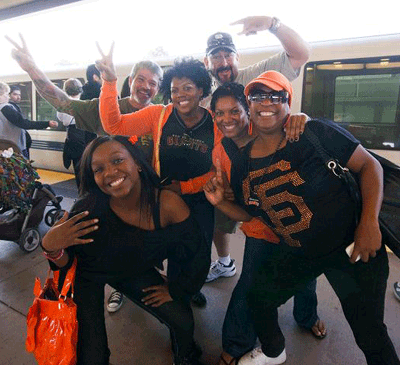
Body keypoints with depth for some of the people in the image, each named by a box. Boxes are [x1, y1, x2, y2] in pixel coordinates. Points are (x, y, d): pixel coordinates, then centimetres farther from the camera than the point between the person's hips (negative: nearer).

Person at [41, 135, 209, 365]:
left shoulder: (169, 205, -31)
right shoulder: (88, 209, -33)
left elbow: (197, 255, -16)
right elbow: (67, 265, -17)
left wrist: (175, 289, -3)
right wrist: (51, 248, -38)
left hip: (133, 271, 2)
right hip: (86, 276, -1)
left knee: (183, 321, 1)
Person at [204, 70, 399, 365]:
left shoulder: (316, 133, -20)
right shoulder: (242, 164, -6)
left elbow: (369, 165, -14)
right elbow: (247, 213, 6)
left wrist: (369, 223, -23)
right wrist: (220, 202, -13)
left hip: (353, 245, -4)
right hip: (296, 252, 5)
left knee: (369, 332, 5)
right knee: (258, 298, 13)